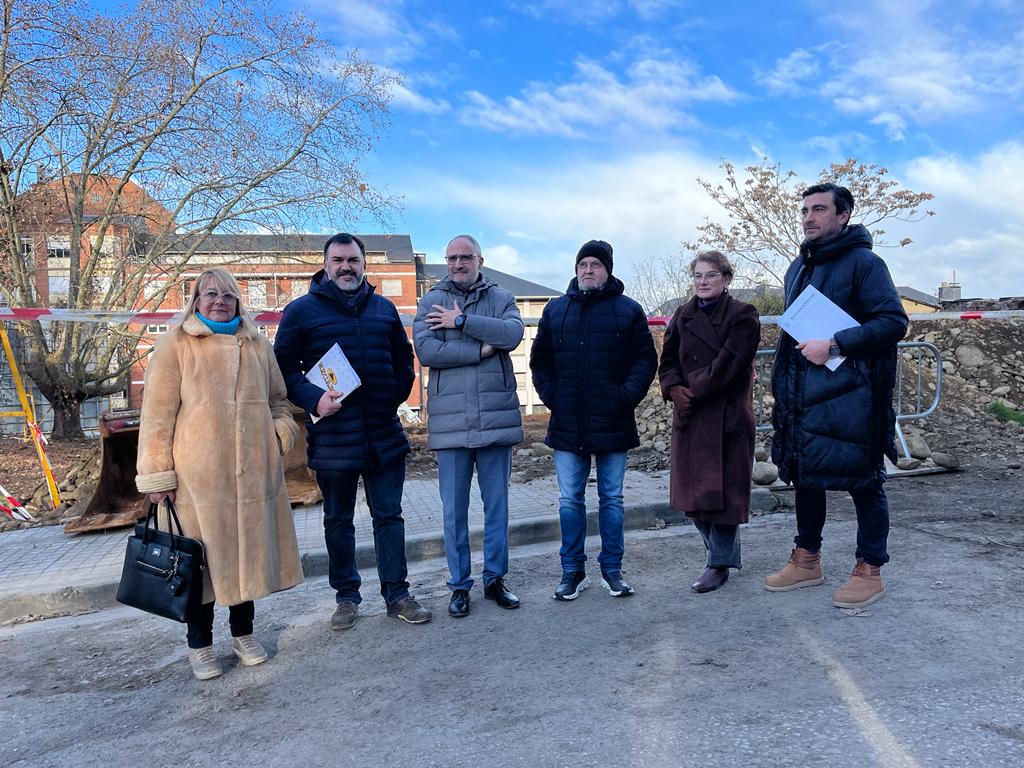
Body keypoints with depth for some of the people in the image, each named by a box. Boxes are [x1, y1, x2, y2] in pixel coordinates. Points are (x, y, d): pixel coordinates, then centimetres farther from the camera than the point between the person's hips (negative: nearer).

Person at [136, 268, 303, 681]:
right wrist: (157, 474, -7)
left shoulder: (257, 345, 13)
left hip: (254, 472, 4)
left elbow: (278, 399, 22)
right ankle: (199, 644, 23)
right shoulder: (175, 345, 0)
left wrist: (281, 433, 3)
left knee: (249, 550, 12)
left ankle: (243, 633, 30)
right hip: (198, 474, -4)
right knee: (202, 556, 5)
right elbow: (157, 414, -3)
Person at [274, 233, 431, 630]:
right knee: (338, 521, 11)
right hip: (332, 437, -2)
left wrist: (397, 396, 7)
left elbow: (404, 358, 19)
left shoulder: (384, 309, 10)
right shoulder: (302, 310, 0)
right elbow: (283, 366, -2)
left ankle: (397, 593, 20)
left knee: (389, 516, 9)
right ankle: (346, 596, 26)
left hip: (384, 435, 2)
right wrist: (313, 398, -17)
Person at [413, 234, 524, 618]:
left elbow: (513, 333, -13)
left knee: (497, 504, 10)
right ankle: (459, 585, 22)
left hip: (497, 418, 1)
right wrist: (481, 349, -12)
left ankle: (495, 579, 26)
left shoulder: (501, 298, 8)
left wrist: (462, 320, -14)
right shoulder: (431, 302, 6)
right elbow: (426, 349, -11)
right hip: (450, 422, 0)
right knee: (454, 510, 7)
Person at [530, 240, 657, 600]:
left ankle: (612, 569, 22)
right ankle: (573, 571, 19)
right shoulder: (555, 310, 9)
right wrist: (551, 397, 0)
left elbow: (645, 360, 1)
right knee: (569, 500, 7)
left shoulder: (628, 310, 3)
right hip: (567, 425, 2)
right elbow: (539, 360, 12)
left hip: (612, 424, -1)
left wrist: (626, 398, -10)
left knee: (611, 499, 9)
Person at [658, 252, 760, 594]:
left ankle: (720, 564, 11)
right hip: (688, 416, 5)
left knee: (722, 488, -2)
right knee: (693, 489, 8)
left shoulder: (742, 315, -3)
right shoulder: (683, 316, 14)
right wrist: (673, 389, -7)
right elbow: (668, 360, 12)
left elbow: (729, 364, -13)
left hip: (728, 416, -5)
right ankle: (726, 550, 28)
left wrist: (695, 393, -14)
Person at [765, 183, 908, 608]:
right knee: (804, 473, 13)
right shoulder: (798, 268, 16)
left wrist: (835, 345, -21)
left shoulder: (863, 262, -7)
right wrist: (784, 385, 15)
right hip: (803, 394, 8)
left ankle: (870, 571, 17)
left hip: (849, 394, -7)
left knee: (863, 480, 3)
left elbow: (894, 321, -14)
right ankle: (807, 560, 28)